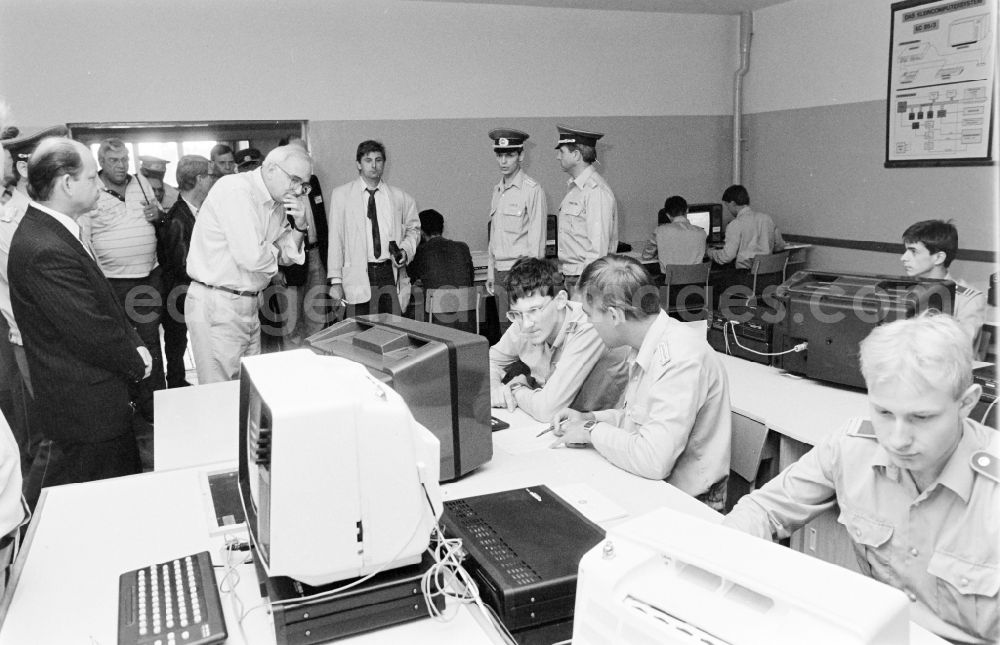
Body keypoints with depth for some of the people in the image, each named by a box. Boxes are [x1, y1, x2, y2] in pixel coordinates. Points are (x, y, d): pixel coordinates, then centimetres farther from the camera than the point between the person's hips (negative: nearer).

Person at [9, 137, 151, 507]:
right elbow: (92, 332, -25)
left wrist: (133, 344, 2)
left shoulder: (53, 232, 6)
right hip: (84, 414, -10)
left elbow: (104, 303, 13)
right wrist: (137, 361, -9)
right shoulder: (46, 251, -28)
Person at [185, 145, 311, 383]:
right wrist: (275, 251, -4)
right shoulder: (235, 189, -18)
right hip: (216, 307, -8)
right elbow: (252, 258, -26)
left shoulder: (278, 202, 9)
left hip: (249, 305, 9)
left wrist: (299, 227, -3)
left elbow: (286, 256, 15)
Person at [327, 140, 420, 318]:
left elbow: (413, 229, 24)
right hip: (358, 277, -2)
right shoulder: (341, 195, 5)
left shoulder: (401, 198, 11)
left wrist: (406, 250, 2)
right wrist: (336, 281, -4)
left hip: (391, 276, 2)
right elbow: (335, 239, 2)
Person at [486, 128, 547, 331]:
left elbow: (536, 239, -10)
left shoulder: (532, 190, -7)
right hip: (500, 272, 7)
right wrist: (490, 273, 15)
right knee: (505, 331, 10)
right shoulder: (497, 190, 14)